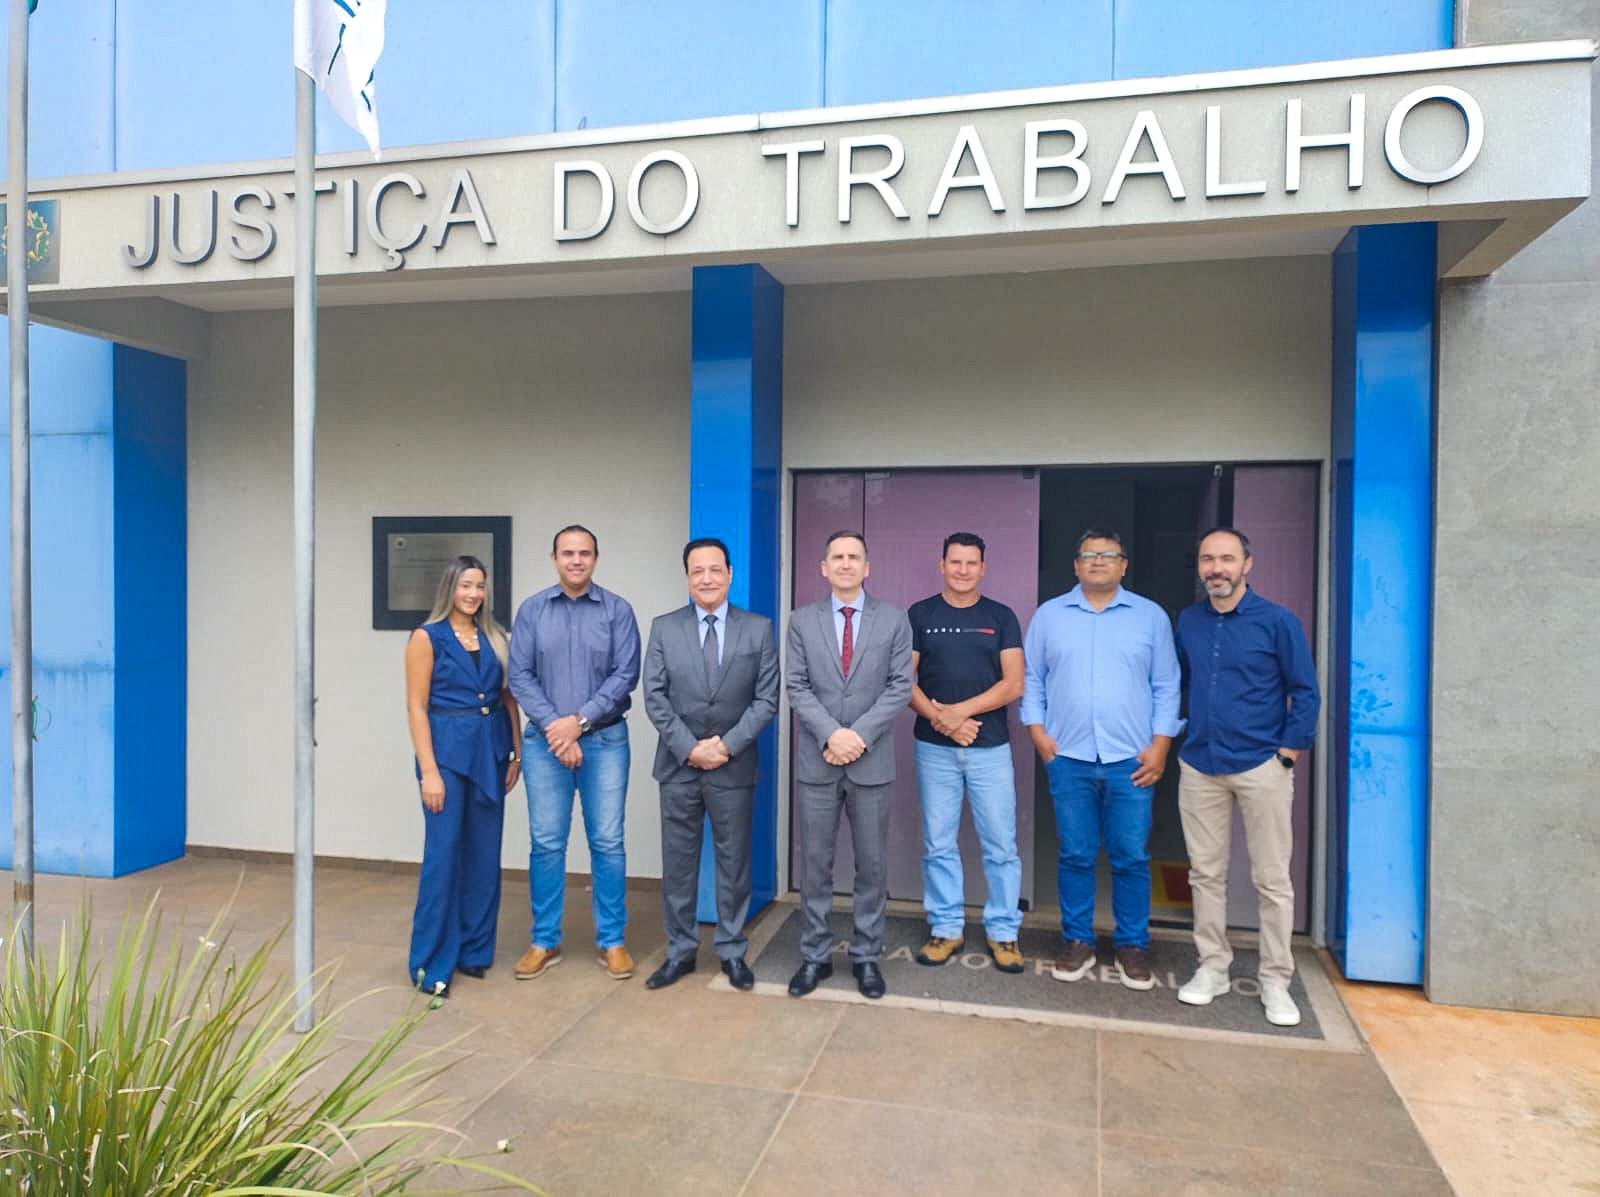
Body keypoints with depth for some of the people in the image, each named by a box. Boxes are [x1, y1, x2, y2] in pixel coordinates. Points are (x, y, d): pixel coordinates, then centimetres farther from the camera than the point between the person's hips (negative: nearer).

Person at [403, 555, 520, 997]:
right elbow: (416, 707, -7)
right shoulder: (427, 637, -4)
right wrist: (428, 770, -13)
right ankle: (432, 962, 9)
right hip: (447, 750, -4)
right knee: (443, 855, -2)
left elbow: (509, 698, 10)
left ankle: (474, 949, 23)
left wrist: (517, 753, 3)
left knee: (485, 855, 9)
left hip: (491, 751, 5)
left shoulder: (495, 637, 8)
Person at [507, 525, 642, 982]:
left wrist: (579, 721, -12)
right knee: (546, 843, 6)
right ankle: (545, 941, 19)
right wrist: (555, 727, -11)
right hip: (544, 739, 1)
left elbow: (626, 674, -5)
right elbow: (520, 676, 0)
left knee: (607, 842, 2)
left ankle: (612, 941, 14)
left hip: (605, 739, -1)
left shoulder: (617, 610, 1)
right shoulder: (531, 610, 5)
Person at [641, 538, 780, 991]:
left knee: (734, 862, 9)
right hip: (678, 765, 1)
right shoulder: (664, 628, 3)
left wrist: (727, 745, -13)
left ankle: (732, 951, 22)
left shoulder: (759, 628, 1)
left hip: (734, 766, -1)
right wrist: (690, 748, -12)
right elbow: (654, 698, -2)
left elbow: (766, 699, -3)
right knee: (678, 864, 8)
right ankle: (680, 951, 21)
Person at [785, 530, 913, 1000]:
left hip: (872, 762, 0)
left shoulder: (893, 619, 3)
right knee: (814, 865, 7)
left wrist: (859, 735, -13)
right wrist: (831, 733, -15)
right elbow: (798, 688, -1)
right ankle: (815, 956, 19)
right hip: (816, 762, 0)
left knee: (872, 865, 8)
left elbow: (900, 686, -3)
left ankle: (866, 956, 21)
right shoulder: (802, 621, 4)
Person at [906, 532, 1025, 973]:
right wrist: (937, 716, -15)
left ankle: (1003, 932, 16)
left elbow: (1013, 684, -4)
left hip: (990, 747, 0)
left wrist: (959, 711, -14)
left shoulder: (1001, 617, 4)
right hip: (934, 748, 0)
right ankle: (946, 928, 20)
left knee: (1001, 846, 3)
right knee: (938, 845, 7)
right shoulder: (919, 615, 4)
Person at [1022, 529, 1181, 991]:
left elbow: (1166, 686, 4)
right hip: (1068, 758, 1)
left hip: (1131, 760, 0)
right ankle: (1077, 941, 20)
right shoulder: (1048, 615, 8)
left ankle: (1133, 946, 19)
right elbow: (1032, 679, 8)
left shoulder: (1151, 616, 6)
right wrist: (1037, 731, -2)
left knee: (1132, 858, 4)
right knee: (1074, 856, 7)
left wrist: (1160, 744, -3)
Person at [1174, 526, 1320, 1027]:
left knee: (1272, 878, 4)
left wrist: (1287, 755, -7)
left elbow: (1306, 693, -4)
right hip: (1199, 767, 4)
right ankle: (1212, 966, 23)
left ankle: (1275, 980, 16)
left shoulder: (1278, 621, -7)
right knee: (1206, 872, 10)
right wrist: (1175, 739, 10)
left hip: (1260, 767, -3)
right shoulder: (1188, 621, 5)